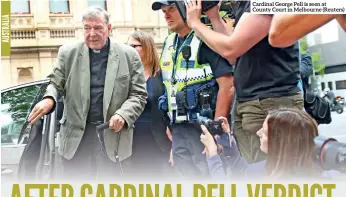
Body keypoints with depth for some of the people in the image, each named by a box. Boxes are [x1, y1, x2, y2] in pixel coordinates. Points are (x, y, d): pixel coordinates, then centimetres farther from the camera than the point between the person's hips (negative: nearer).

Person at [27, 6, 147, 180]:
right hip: (76, 135, 2)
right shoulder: (68, 52, 4)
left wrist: (123, 115, -18)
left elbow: (139, 94, 1)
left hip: (112, 134, -1)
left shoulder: (129, 55, 0)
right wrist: (49, 99, -17)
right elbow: (56, 83, 8)